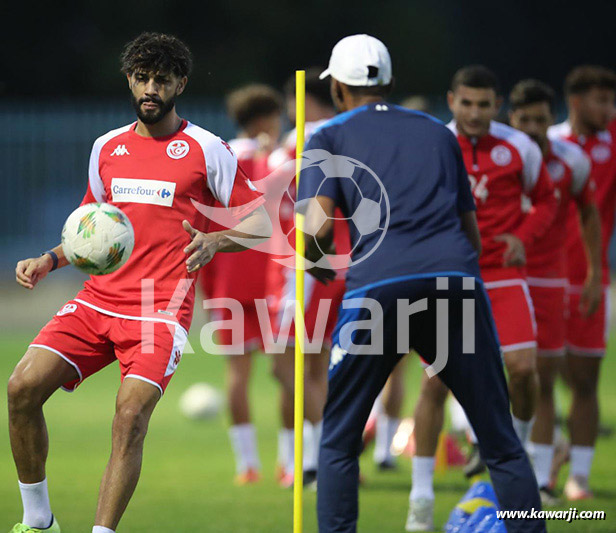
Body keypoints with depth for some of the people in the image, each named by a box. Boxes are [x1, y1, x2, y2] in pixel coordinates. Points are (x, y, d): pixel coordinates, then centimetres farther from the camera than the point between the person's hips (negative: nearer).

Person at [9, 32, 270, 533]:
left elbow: (260, 224, 1)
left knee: (130, 415, -24)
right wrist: (49, 261, 10)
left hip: (163, 310, -4)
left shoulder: (207, 149, 1)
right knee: (23, 387, -13)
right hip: (98, 299, 5)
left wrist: (214, 241, -19)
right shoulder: (107, 147, 15)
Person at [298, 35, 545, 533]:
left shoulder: (330, 138, 14)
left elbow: (319, 229, -1)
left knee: (339, 442, 12)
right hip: (457, 279, 2)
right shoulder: (438, 133, 25)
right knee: (500, 441, 7)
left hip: (378, 285, -2)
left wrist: (314, 259, 19)